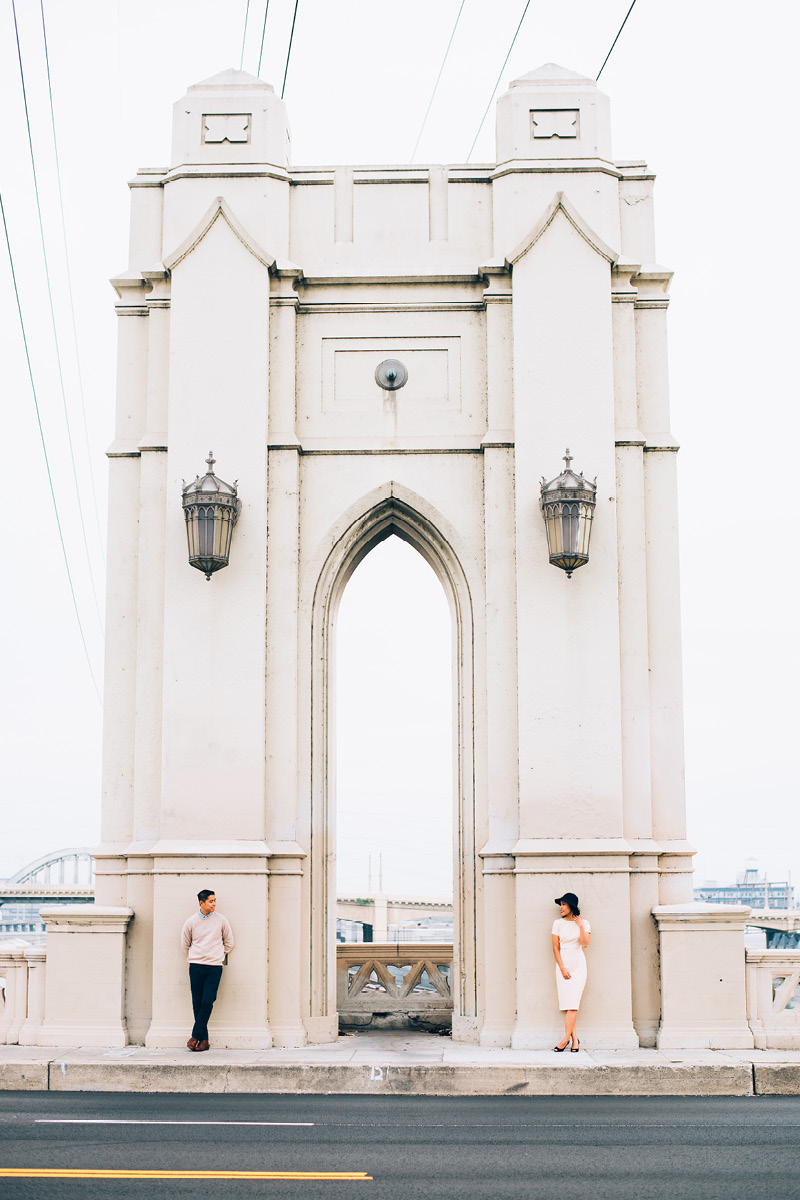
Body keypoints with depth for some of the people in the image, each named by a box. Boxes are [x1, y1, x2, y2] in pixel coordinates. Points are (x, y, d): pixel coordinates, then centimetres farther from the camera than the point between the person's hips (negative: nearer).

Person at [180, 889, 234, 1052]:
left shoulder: (221, 920, 3)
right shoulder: (191, 922, 3)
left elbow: (229, 942, 16)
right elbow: (185, 943, 17)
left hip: (214, 967, -1)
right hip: (196, 967, 1)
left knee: (207, 1002, -10)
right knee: (197, 1003, 0)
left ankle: (196, 1035, -2)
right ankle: (204, 1039, 7)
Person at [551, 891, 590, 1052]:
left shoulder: (583, 923, 5)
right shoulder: (558, 923, 6)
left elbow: (585, 944, -7)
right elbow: (555, 947, 3)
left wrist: (581, 926, -9)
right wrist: (562, 968, -4)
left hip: (578, 965, -1)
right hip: (563, 964, 1)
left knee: (573, 1002, -11)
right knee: (567, 1002, -6)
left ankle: (566, 1038, -13)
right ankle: (574, 1038, -2)